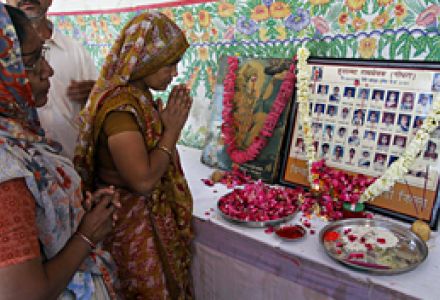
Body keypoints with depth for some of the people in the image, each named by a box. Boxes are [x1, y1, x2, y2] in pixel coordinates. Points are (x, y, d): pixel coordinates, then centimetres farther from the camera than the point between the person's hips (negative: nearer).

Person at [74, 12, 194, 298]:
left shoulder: (139, 96, 3)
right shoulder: (119, 106, -26)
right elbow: (143, 180, -31)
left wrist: (171, 120, -1)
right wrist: (173, 129, -22)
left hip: (154, 215, 9)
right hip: (135, 223, -9)